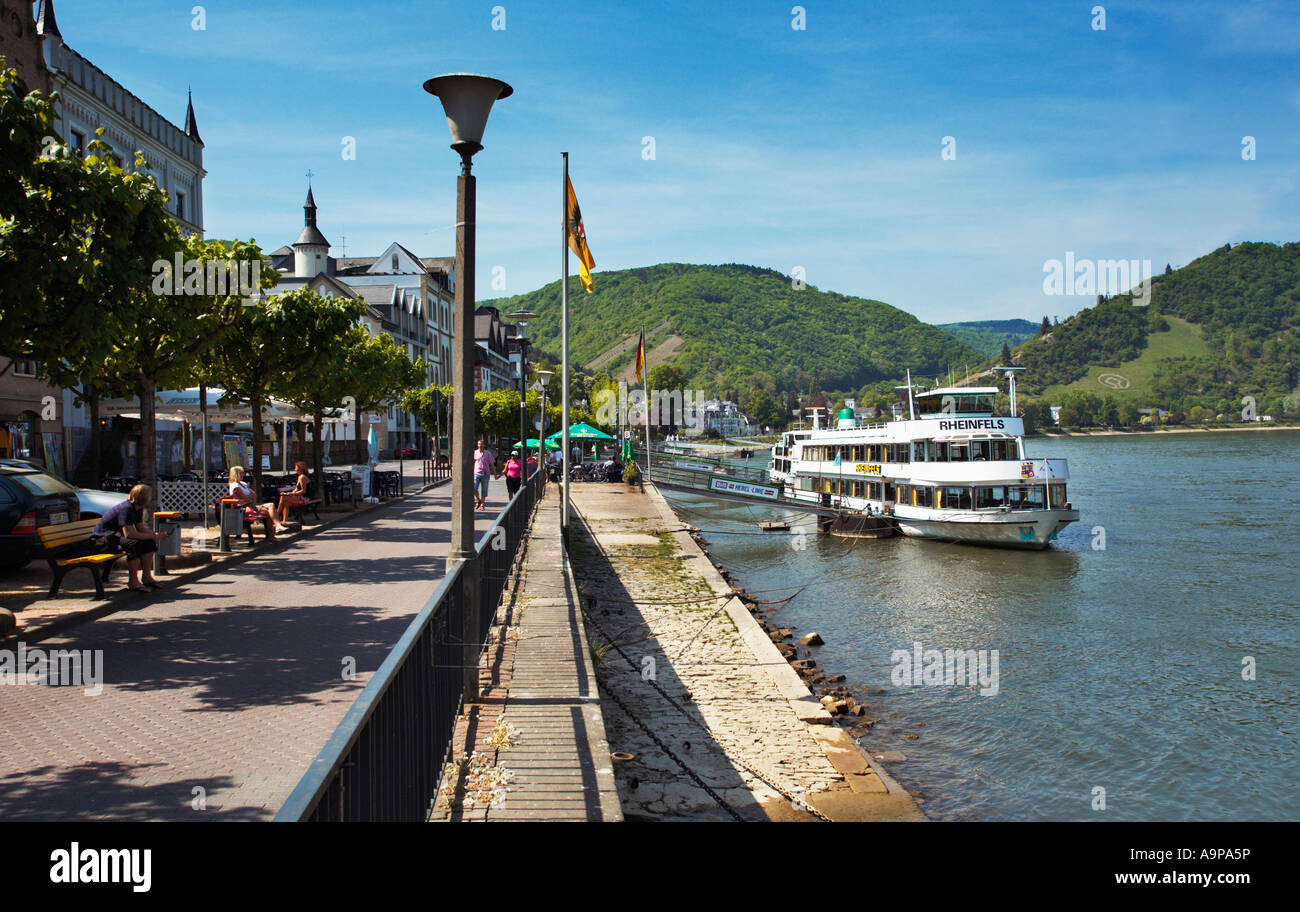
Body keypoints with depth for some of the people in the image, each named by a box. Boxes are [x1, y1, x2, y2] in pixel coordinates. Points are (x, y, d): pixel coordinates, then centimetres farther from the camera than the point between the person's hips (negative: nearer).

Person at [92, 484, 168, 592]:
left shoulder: (138, 508, 3)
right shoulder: (126, 508, -27)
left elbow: (140, 528, 8)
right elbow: (129, 533, -32)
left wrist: (155, 534, -11)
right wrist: (153, 536, -26)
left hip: (117, 535, 10)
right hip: (102, 538, -10)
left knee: (149, 542, -2)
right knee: (134, 544, -32)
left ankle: (147, 577, 3)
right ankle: (133, 582, -24)